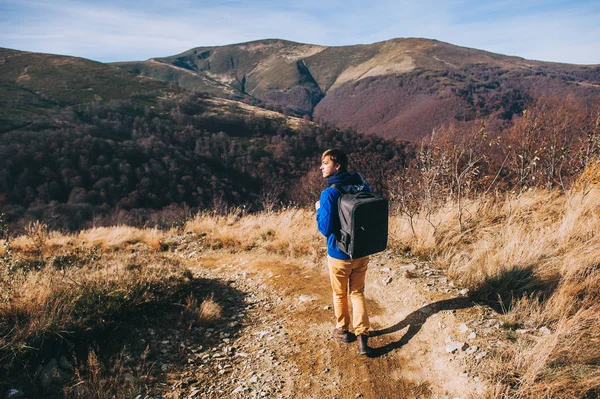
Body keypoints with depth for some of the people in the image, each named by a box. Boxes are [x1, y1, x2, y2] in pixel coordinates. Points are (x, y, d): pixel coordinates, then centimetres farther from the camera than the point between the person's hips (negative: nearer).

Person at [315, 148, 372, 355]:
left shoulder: (330, 193, -22)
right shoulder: (363, 185, -4)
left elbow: (326, 229, -21)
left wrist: (319, 209, -6)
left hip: (339, 254, -4)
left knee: (340, 295, 18)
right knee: (358, 293, 18)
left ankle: (343, 330, 35)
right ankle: (362, 335, 13)